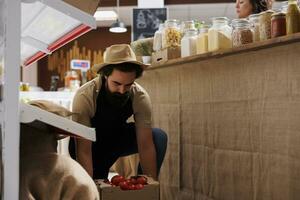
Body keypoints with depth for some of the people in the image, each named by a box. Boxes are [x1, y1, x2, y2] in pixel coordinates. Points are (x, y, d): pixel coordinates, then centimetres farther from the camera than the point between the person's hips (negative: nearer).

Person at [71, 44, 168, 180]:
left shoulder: (140, 97, -26)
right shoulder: (84, 96, -34)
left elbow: (146, 145, -24)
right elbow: (83, 151, -34)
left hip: (118, 137, 3)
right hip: (92, 144, -3)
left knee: (159, 137, -20)